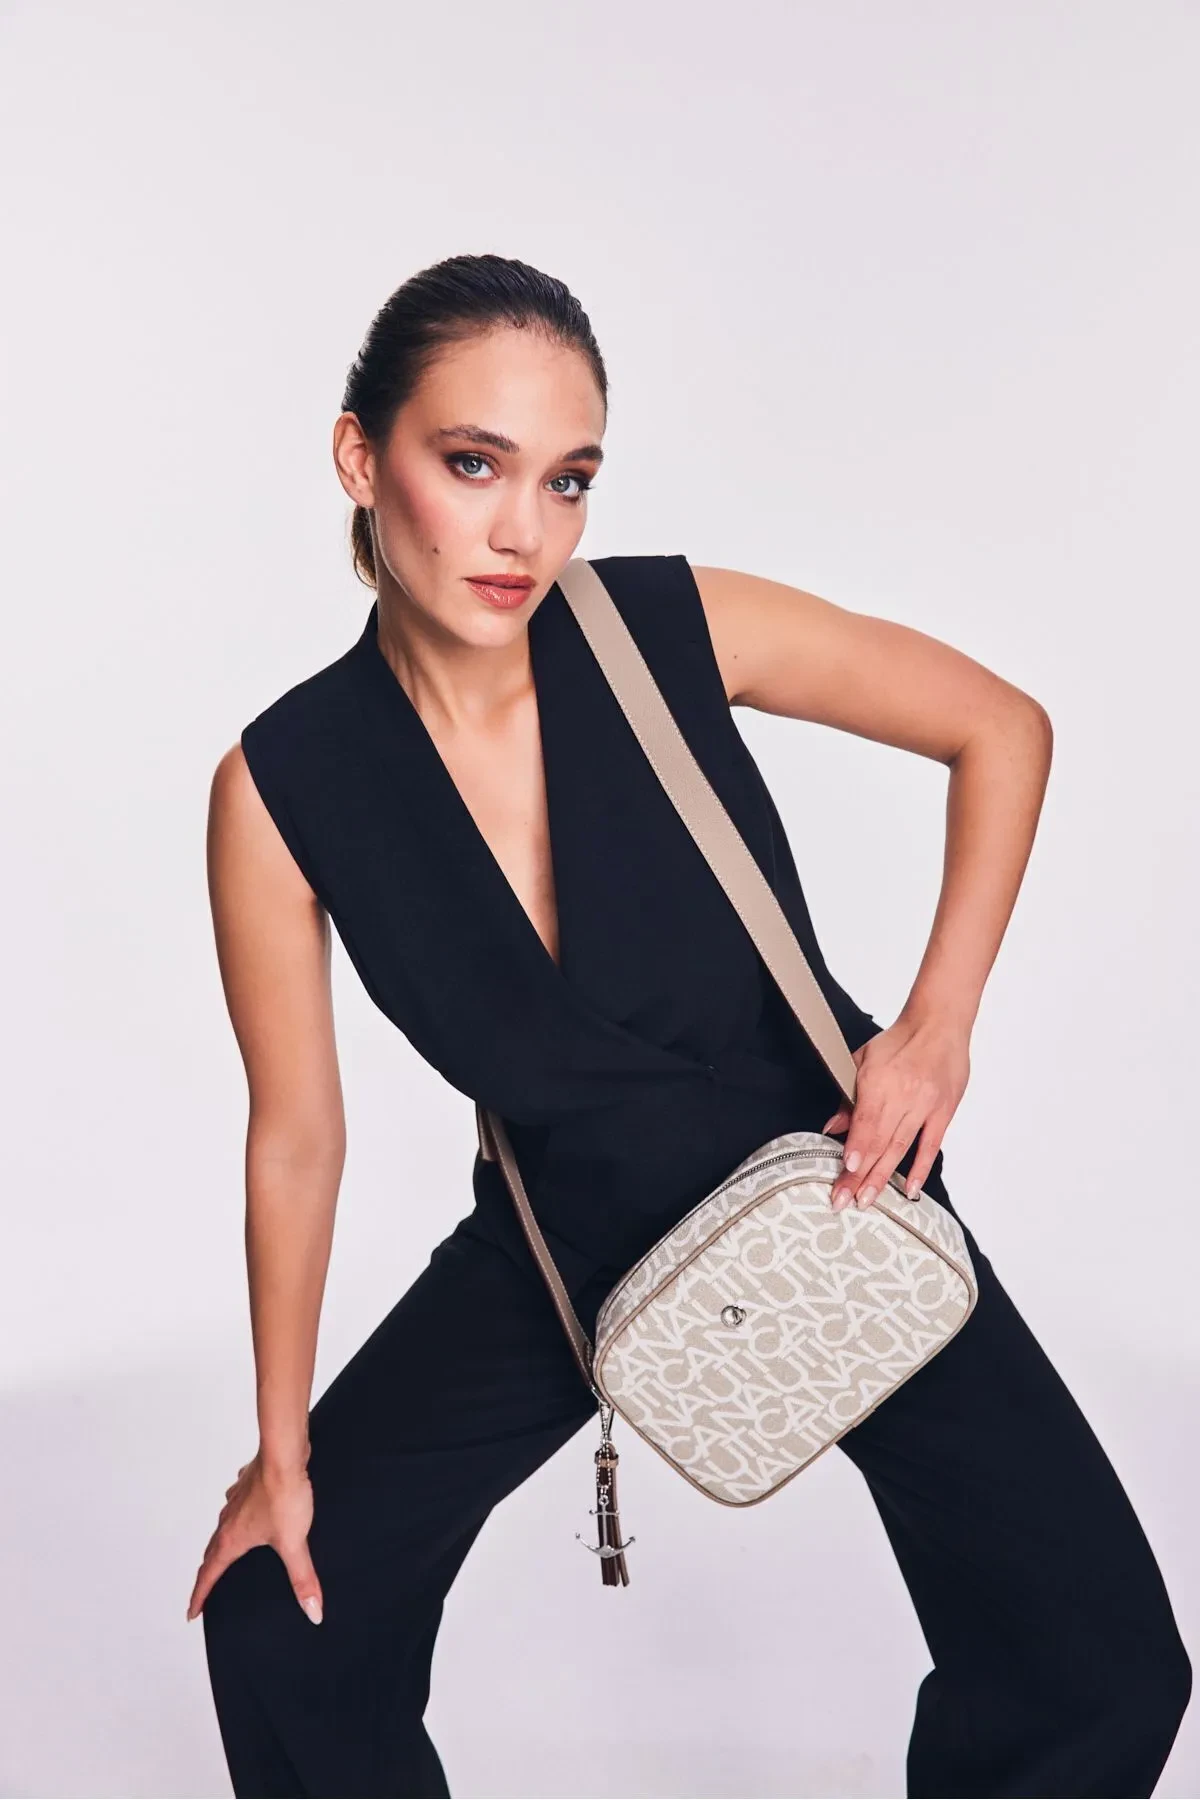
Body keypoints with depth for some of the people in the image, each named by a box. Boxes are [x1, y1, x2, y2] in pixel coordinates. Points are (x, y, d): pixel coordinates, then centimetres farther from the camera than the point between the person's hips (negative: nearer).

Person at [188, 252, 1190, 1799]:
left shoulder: (678, 629, -19)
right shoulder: (281, 791, -17)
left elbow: (1004, 730, -6)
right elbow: (296, 1139, -6)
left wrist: (938, 1026, -14)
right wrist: (284, 1454, 2)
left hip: (828, 1186, -1)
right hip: (563, 1235, 1)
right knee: (282, 1620, 0)